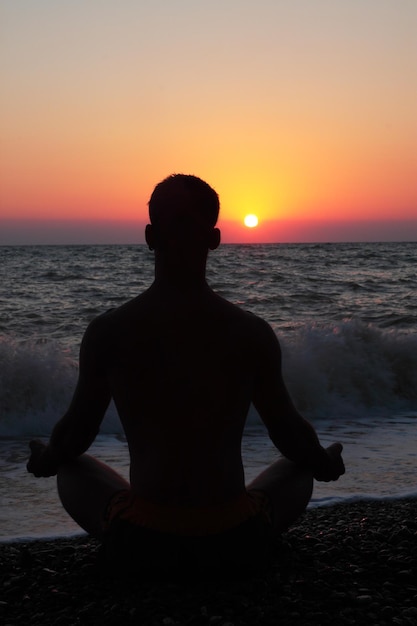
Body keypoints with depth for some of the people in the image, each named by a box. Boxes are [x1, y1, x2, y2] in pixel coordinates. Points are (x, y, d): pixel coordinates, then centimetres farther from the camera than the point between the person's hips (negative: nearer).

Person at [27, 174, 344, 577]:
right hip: (235, 542, 0)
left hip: (139, 543, 0)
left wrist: (45, 460, 29)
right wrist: (325, 464, 27)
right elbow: (288, 433, 4)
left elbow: (77, 432, 5)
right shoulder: (253, 332, -7)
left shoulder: (107, 332, -8)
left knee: (73, 469, 29)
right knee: (298, 467, 30)